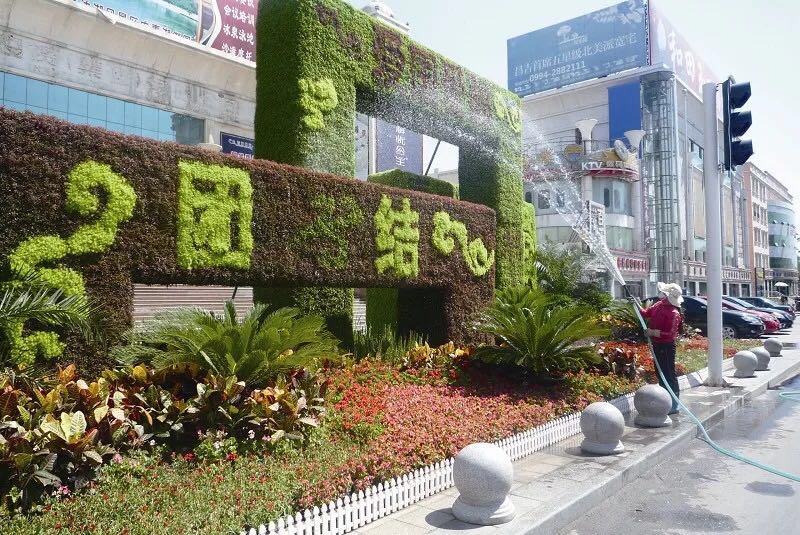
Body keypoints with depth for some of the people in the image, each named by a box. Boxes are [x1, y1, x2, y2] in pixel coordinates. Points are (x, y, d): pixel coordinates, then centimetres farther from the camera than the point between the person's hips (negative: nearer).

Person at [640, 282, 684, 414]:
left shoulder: (673, 313, -22)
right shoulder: (659, 305, 3)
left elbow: (670, 334, -26)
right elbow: (646, 313, 18)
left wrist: (654, 332, -25)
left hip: (666, 347, -9)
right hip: (657, 345, 9)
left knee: (669, 374, -3)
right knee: (660, 373, 19)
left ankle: (674, 405, 4)